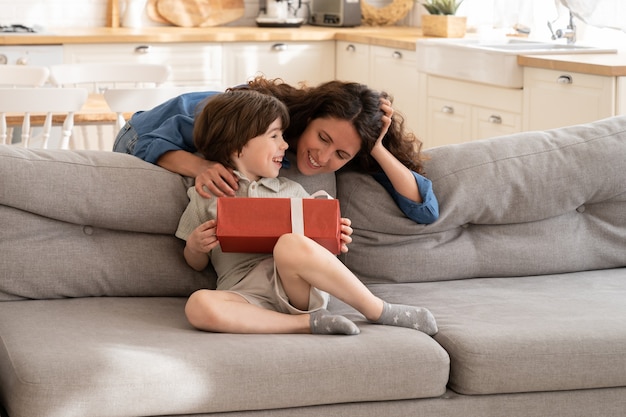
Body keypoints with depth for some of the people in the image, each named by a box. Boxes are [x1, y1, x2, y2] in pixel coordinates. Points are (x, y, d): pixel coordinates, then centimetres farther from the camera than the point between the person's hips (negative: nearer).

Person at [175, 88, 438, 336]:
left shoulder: (292, 191, 22)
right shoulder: (206, 196, 17)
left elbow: (310, 245, 23)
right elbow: (197, 264, 20)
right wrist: (194, 247, -4)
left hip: (297, 286, 1)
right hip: (246, 296, 0)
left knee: (291, 244, -35)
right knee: (197, 307, -36)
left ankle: (377, 310, -21)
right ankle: (307, 323, -28)